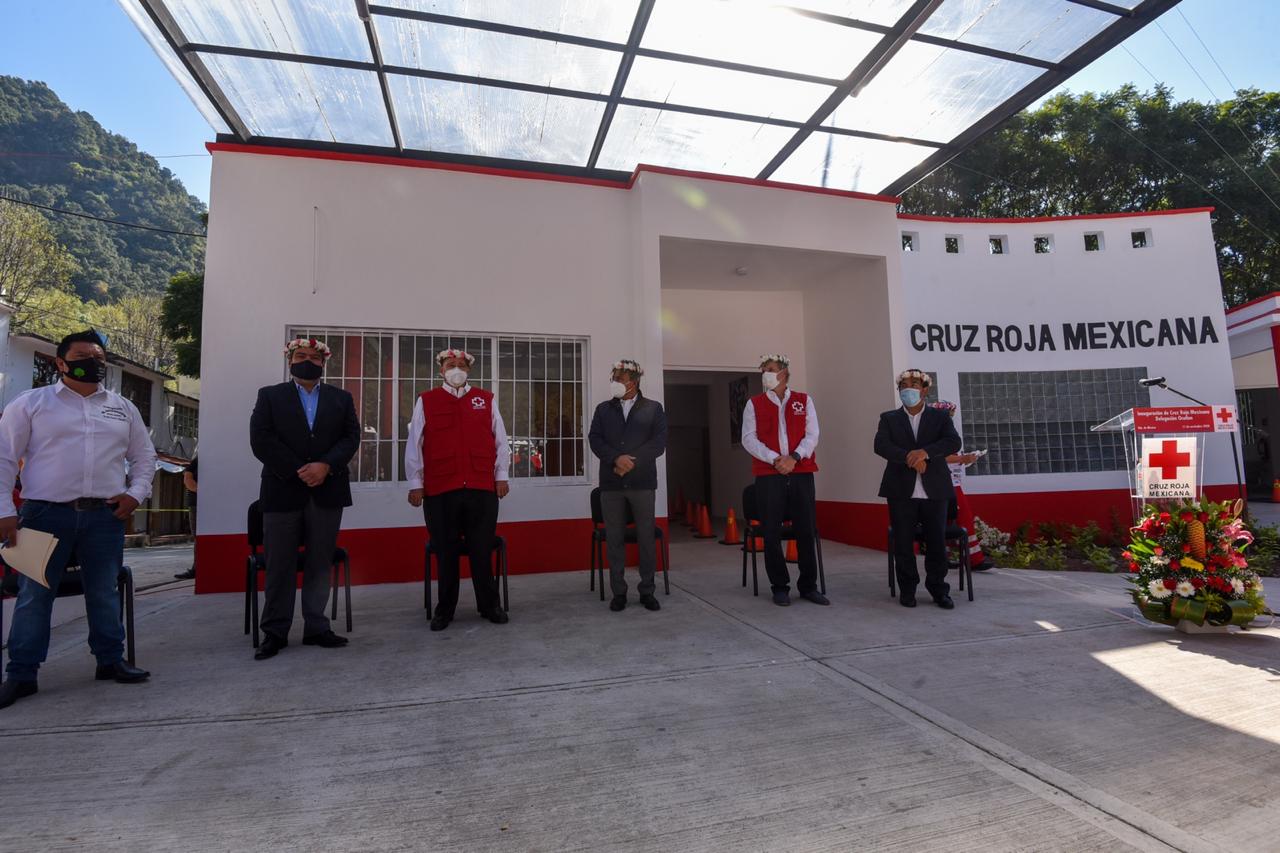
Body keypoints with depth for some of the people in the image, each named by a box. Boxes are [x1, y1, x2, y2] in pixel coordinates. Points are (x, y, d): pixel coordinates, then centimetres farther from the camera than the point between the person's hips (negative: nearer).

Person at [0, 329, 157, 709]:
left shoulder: (123, 408, 11)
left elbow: (144, 455, 17)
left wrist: (136, 493, 2)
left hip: (104, 515, 3)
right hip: (46, 513, -2)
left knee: (105, 592, 10)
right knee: (34, 595, 4)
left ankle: (110, 660, 21)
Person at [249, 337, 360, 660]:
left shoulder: (341, 398, 13)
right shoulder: (269, 395, 9)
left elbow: (351, 437, 3)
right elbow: (261, 440, -2)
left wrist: (325, 466, -13)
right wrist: (297, 472, -11)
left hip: (327, 492, 2)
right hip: (282, 491, -1)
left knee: (321, 563, 6)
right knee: (279, 566, 4)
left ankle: (316, 627, 14)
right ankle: (275, 632, 14)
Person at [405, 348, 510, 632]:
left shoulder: (486, 400, 9)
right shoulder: (425, 401, 7)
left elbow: (500, 440, 10)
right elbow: (414, 444, 6)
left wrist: (501, 476, 5)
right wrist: (415, 483, 2)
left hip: (482, 489, 1)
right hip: (439, 491, 0)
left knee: (483, 550, 6)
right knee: (446, 552, 8)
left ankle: (489, 605, 20)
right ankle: (445, 609, 23)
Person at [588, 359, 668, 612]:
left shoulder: (653, 408, 6)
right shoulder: (603, 409, 12)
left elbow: (659, 441, -3)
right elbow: (595, 439, 2)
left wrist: (633, 461, -12)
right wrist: (616, 458, -14)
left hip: (642, 482, -1)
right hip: (611, 483, 2)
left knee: (646, 537, 3)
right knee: (614, 538, 3)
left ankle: (647, 590, 14)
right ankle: (618, 592, 12)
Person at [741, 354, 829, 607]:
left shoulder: (804, 401, 11)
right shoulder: (754, 404, 9)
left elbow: (812, 435, 3)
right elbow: (749, 439, -1)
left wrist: (794, 458, -12)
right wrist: (775, 459, -13)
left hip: (801, 473, 1)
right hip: (768, 475, 0)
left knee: (805, 531, 3)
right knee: (772, 533, 2)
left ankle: (808, 586, 16)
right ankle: (780, 587, 14)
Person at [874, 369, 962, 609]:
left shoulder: (940, 417, 9)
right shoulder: (889, 419, 9)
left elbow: (954, 442, -8)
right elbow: (881, 446, -8)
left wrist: (925, 452, -23)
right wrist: (909, 457, -21)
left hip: (934, 490, 0)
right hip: (901, 491, 0)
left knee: (937, 542, 4)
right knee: (903, 543, 4)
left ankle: (938, 589, 18)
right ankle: (907, 589, 17)